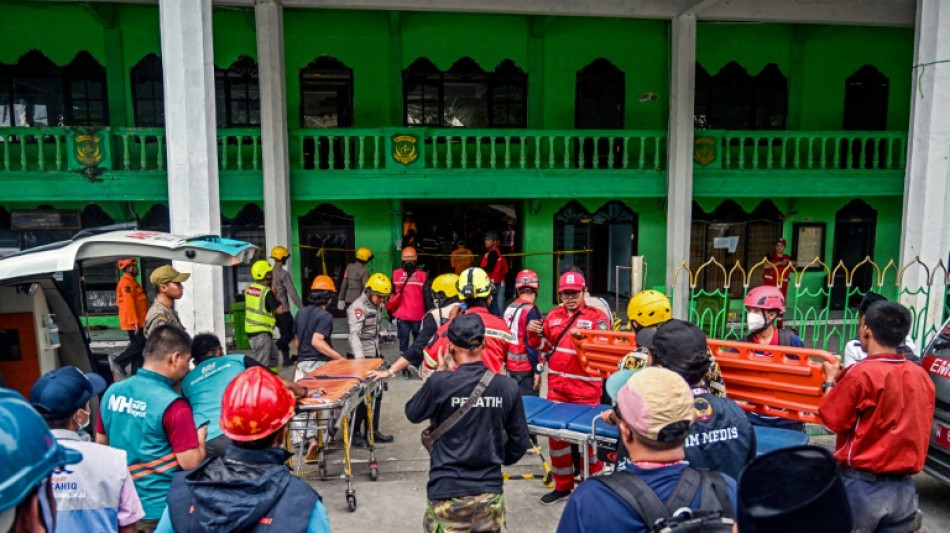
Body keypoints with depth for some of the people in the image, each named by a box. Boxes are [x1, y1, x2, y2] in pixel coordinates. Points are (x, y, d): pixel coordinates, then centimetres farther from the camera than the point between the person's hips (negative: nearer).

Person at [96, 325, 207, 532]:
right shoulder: (173, 405, -23)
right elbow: (190, 463, -20)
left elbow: (101, 443, 11)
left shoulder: (112, 392, -2)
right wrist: (202, 435, -4)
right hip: (159, 509, -6)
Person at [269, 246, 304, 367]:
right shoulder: (284, 274, -16)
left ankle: (286, 359, 20)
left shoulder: (270, 272, 5)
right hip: (283, 309, -7)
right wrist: (302, 308, -15)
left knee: (284, 334, 16)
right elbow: (292, 293, -19)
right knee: (290, 334, 1)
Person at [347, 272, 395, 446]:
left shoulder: (377, 306, 11)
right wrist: (360, 357, -38)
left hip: (374, 356, 9)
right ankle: (354, 433, 11)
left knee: (376, 394, 13)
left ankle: (372, 431, 24)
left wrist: (378, 353, 17)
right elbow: (354, 334, -27)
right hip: (360, 358, -9)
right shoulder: (358, 307, -17)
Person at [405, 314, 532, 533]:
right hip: (489, 492, 2)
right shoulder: (507, 386, -9)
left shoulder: (440, 383, -17)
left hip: (447, 492, -2)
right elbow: (520, 441, 1)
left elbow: (412, 413, 3)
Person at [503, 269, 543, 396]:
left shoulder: (509, 308, 6)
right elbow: (531, 345, -17)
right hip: (526, 368, -7)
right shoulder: (531, 310, -16)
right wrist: (536, 370, -13)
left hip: (511, 366, 7)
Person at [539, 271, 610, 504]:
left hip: (586, 391, -5)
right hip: (557, 388, 5)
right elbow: (545, 347, 19)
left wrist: (584, 337, -30)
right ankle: (563, 485, 30)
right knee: (557, 435, 14)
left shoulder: (597, 317, -5)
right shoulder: (553, 316, 11)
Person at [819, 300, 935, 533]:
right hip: (905, 489, 6)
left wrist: (831, 381, 6)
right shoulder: (922, 376, 1)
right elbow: (910, 425, 14)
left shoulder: (861, 373, -17)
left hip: (863, 487, -5)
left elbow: (832, 420, -9)